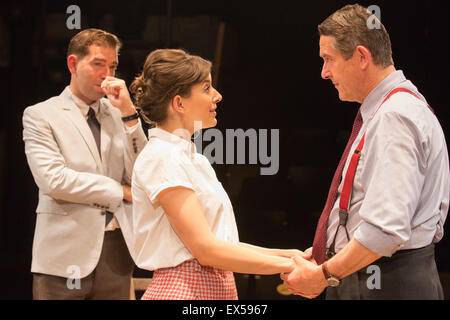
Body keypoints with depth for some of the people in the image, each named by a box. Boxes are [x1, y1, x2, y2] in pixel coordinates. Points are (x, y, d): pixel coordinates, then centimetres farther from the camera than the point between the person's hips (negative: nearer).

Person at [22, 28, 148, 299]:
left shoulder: (119, 115, 13)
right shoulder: (40, 115, 1)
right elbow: (53, 180, -13)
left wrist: (128, 113, -6)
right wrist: (121, 191, -8)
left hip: (116, 253, 4)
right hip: (66, 255, -4)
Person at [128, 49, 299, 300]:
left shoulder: (195, 159, 14)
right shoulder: (161, 158, -13)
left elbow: (221, 243, 12)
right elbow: (206, 249, -18)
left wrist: (284, 255, 3)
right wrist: (286, 265, -14)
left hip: (219, 288, 8)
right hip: (183, 290, -8)